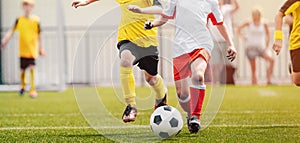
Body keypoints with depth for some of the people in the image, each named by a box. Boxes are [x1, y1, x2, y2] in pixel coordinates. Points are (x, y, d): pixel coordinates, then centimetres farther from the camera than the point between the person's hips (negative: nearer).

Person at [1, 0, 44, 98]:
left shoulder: (36, 20, -1)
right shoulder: (19, 20, 2)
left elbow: (39, 35, 7)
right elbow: (12, 31, -1)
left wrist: (41, 48, 10)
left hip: (32, 49, -2)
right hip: (22, 50, 2)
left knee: (32, 68, -15)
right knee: (22, 70, 8)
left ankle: (33, 89, -9)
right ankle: (22, 86, 35)